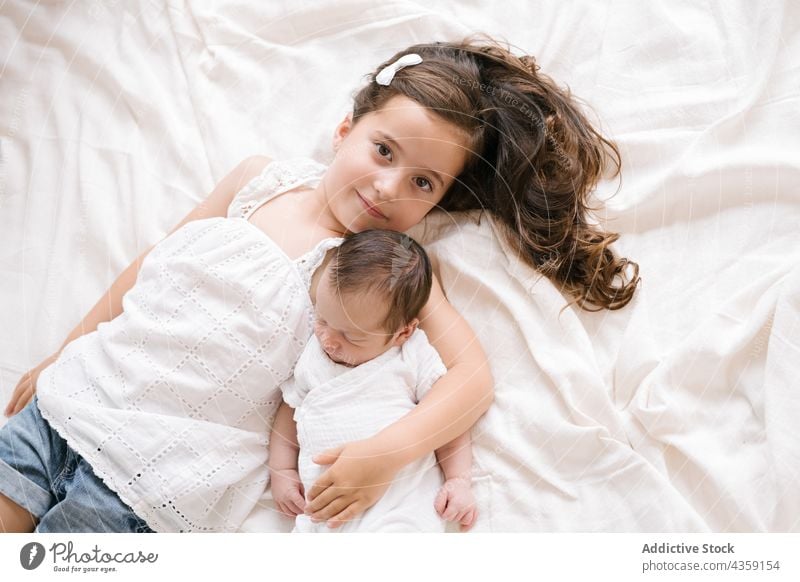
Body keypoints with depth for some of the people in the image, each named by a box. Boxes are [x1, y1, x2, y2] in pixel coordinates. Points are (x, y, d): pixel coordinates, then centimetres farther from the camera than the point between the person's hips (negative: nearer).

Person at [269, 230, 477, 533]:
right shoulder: (309, 356, 12)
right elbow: (289, 411, 23)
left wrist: (458, 479, -2)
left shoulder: (414, 357, 1)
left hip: (402, 505, -3)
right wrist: (281, 472, 16)